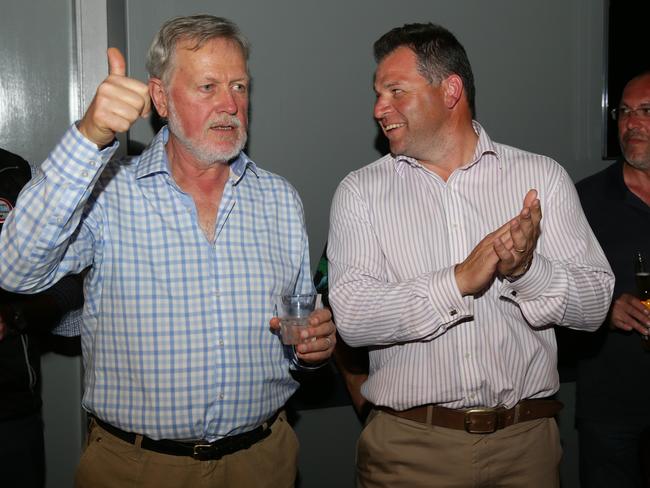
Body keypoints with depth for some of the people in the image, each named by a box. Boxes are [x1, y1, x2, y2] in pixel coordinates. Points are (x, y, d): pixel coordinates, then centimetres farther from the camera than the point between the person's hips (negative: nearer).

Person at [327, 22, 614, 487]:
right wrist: (458, 282, -22)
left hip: (526, 437, 1)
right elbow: (352, 317, -12)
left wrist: (527, 270, -22)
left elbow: (595, 304, -3)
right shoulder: (361, 191, -1)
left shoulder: (542, 177, 0)